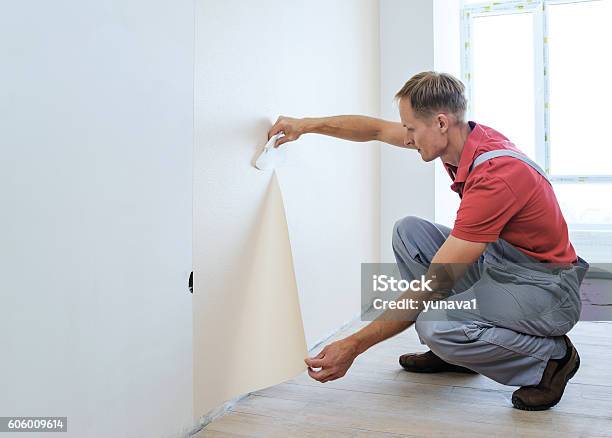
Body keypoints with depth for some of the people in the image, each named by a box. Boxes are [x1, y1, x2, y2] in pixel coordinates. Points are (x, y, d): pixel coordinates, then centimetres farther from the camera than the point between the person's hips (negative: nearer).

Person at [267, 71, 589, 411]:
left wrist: (353, 346, -28)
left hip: (548, 289, -9)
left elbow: (433, 285, -31)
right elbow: (378, 130, 11)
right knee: (408, 231, 3)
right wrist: (307, 125, 3)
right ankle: (451, 349, 8)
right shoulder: (463, 139, -5)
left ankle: (552, 355, -6)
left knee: (435, 326, -31)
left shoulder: (494, 176, -31)